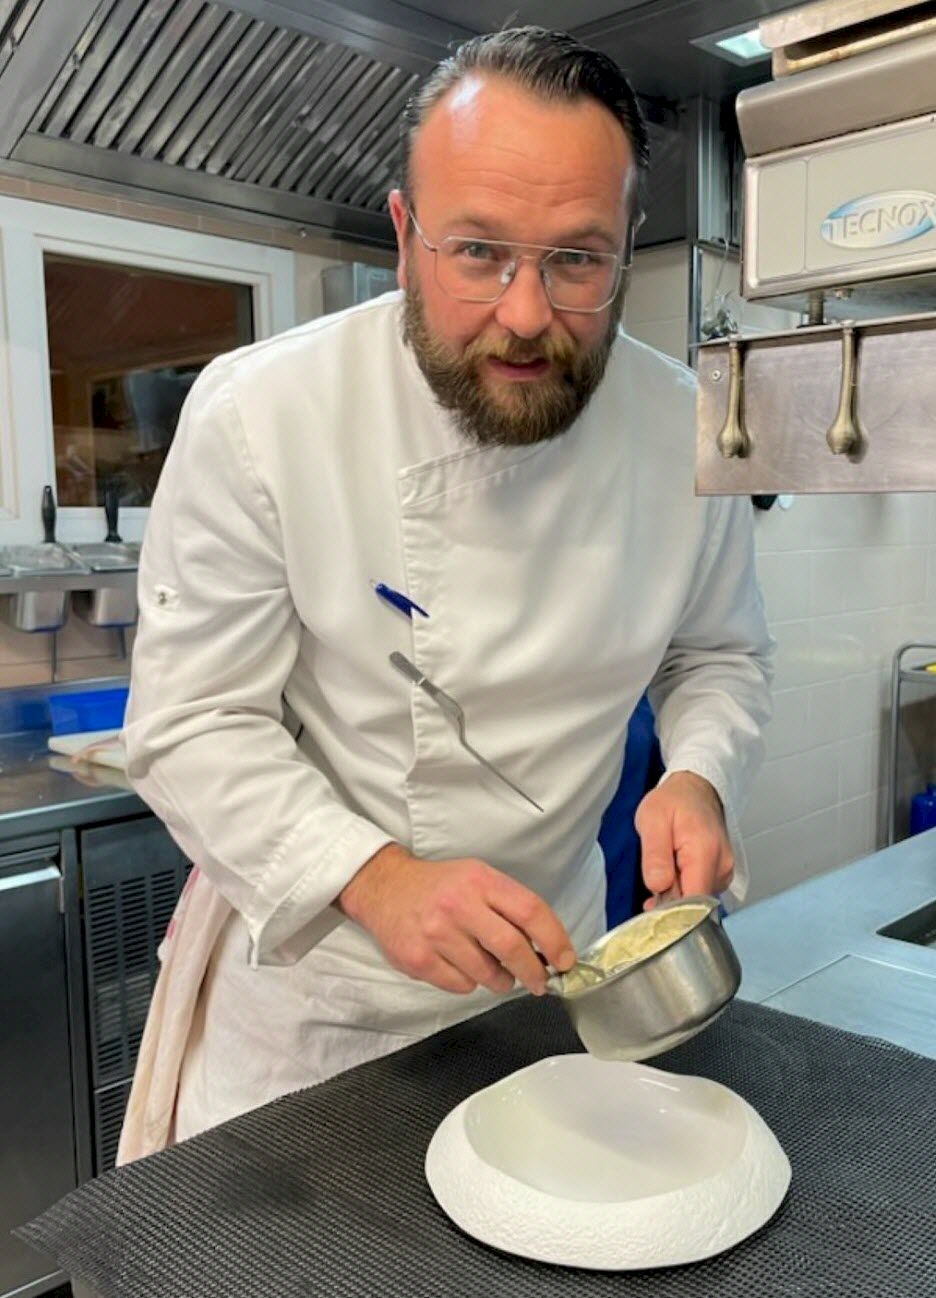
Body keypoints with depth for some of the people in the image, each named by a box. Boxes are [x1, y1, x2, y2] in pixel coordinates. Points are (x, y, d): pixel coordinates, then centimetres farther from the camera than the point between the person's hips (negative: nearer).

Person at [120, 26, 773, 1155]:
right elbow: (196, 724, -18)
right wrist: (375, 879, -32)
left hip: (546, 962, 3)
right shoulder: (259, 414, -22)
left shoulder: (684, 428, -11)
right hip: (312, 976, -2)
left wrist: (698, 776, -17)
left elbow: (716, 655, 4)